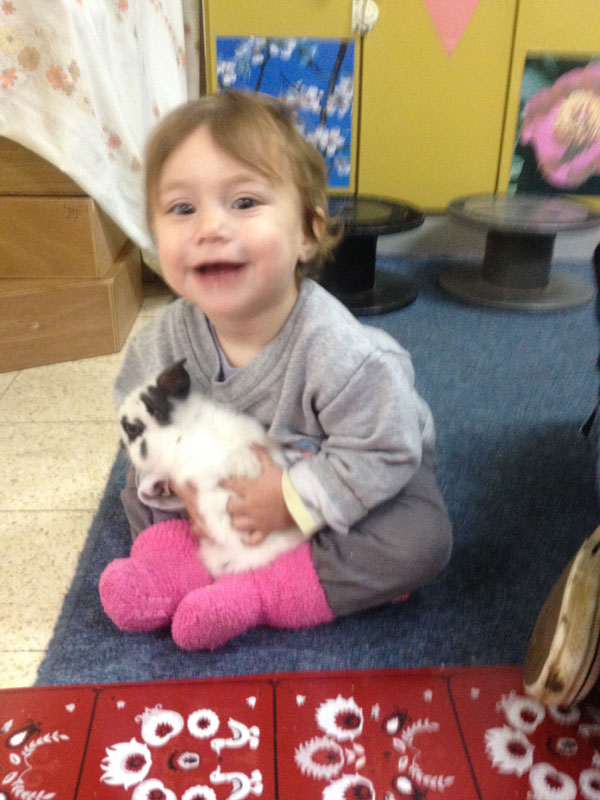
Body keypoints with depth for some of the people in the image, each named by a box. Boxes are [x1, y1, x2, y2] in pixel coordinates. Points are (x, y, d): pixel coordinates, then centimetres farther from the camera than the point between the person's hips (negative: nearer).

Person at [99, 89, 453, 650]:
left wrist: (294, 500, -28)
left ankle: (254, 593, -23)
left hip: (362, 481, -3)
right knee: (139, 492, 3)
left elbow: (384, 453, -29)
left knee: (421, 539, -28)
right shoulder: (161, 344, -21)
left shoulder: (340, 352, -36)